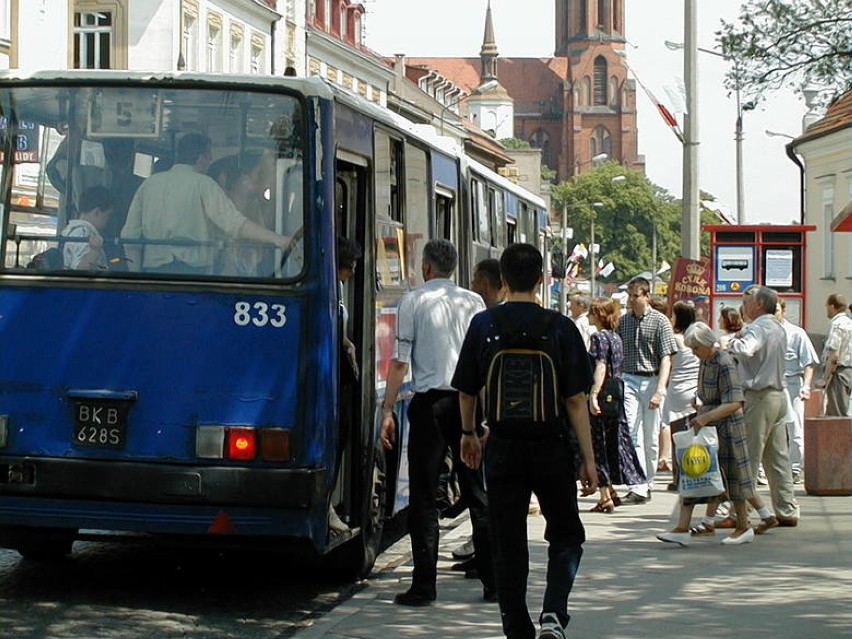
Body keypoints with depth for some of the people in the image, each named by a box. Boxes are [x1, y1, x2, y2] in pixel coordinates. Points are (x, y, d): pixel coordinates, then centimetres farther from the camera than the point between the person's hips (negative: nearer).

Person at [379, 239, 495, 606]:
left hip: (428, 402, -3)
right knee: (476, 492, 10)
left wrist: (387, 410, -1)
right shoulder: (473, 302, 7)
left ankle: (424, 586, -2)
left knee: (423, 495, 1)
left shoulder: (413, 301, -1)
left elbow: (400, 360, -5)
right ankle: (493, 582, 11)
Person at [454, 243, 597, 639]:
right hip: (551, 445, -1)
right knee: (566, 535, 15)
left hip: (502, 446, 1)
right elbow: (576, 400, -8)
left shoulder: (483, 325, -2)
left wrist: (468, 434, 25)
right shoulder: (560, 328, -8)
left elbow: (466, 391, 7)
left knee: (508, 545, 9)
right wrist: (588, 459, -2)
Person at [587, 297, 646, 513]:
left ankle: (605, 496, -1)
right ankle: (611, 491, 21)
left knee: (598, 445, -2)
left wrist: (593, 395, -28)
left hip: (601, 399, -8)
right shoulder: (616, 337, 13)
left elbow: (600, 367, -22)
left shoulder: (599, 337, -12)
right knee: (613, 444, 15)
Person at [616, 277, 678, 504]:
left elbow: (666, 359, -6)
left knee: (651, 438, 6)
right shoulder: (623, 321, 9)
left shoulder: (660, 321, -2)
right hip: (628, 381, 2)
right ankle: (638, 488, -15)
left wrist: (659, 391, -14)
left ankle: (647, 483, 18)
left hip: (652, 381, -2)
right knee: (633, 435, -10)